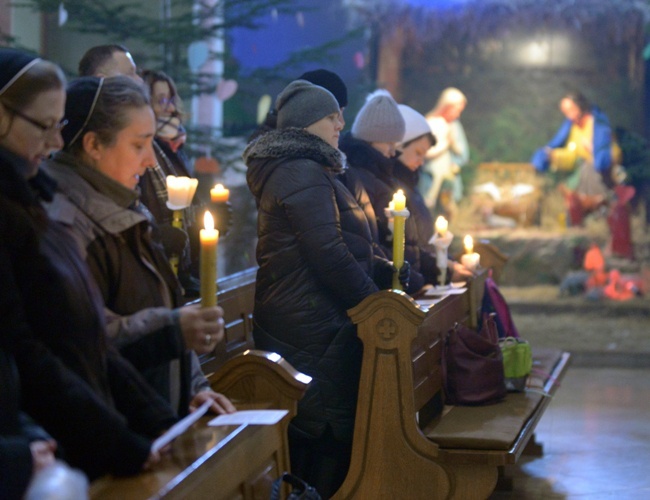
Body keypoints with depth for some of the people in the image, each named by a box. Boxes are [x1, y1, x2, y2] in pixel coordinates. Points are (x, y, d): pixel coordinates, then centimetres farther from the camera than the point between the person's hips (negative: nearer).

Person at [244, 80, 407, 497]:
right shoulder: (304, 173, -14)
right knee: (331, 435, -8)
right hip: (314, 330, -11)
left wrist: (390, 273, 18)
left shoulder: (294, 170, 20)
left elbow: (342, 245, 26)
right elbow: (329, 255, -21)